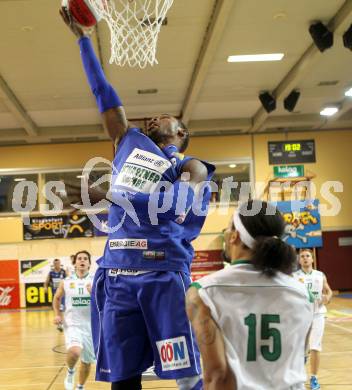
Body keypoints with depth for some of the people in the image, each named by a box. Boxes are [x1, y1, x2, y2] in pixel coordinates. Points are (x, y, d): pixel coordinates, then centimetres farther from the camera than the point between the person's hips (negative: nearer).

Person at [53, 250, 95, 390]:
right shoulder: (66, 282, 0)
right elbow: (56, 298, 17)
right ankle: (70, 371, 4)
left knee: (87, 361, 13)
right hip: (72, 324, -1)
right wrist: (57, 314, 2)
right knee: (74, 352, -29)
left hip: (91, 326, 1)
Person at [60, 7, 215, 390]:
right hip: (117, 272, 5)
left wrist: (115, 195, -20)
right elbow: (104, 95, 24)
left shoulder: (191, 167, 7)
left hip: (163, 272, -4)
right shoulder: (129, 144, 21)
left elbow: (177, 205, -13)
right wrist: (82, 38, 27)